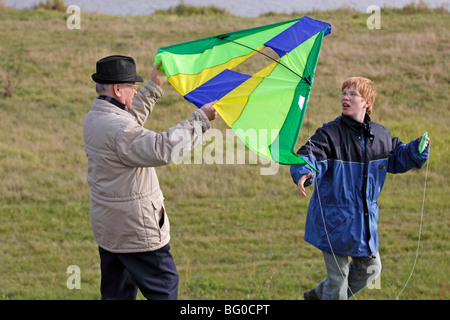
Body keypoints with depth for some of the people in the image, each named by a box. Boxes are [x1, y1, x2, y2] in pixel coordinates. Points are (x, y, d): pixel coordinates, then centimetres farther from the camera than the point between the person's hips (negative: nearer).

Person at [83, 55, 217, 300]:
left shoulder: (93, 119, 8)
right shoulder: (118, 128, -24)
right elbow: (162, 149, -31)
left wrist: (154, 87, 30)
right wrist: (200, 119, -25)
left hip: (106, 227, 10)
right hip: (135, 229, -10)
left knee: (117, 291, 14)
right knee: (164, 287, 1)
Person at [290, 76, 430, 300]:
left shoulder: (381, 135, 3)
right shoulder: (330, 133, -13)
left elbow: (396, 158, 18)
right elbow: (308, 156, -26)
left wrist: (417, 150, -1)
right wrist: (304, 173, -49)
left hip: (365, 219, 6)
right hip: (334, 219, -6)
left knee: (370, 269, 17)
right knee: (338, 275, 0)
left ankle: (319, 294, 35)